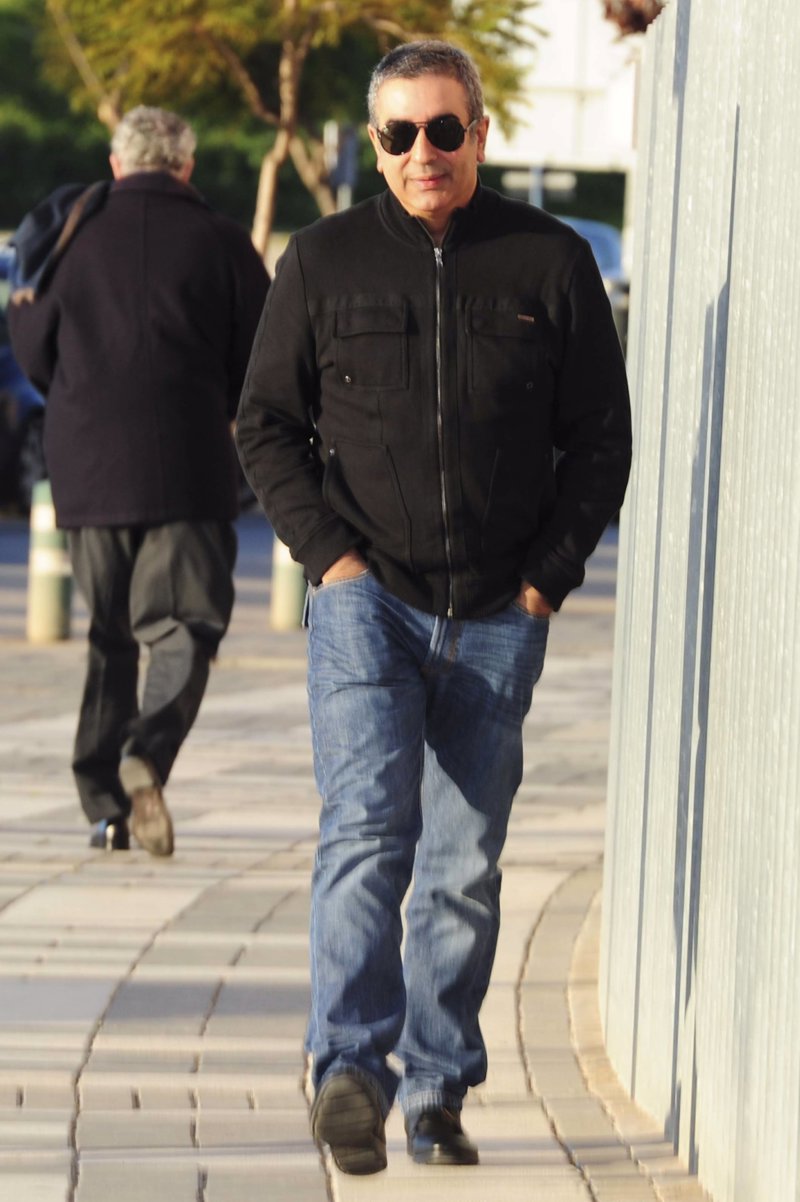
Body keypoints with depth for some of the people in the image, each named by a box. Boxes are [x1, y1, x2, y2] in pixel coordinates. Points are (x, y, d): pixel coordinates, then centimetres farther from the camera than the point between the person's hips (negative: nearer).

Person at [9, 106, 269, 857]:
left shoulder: (74, 237, 4)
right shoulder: (220, 243, 0)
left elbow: (36, 356, 11)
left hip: (87, 466, 2)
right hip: (187, 466, -2)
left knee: (106, 638, 12)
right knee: (184, 627, 0)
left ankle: (105, 806, 10)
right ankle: (148, 754, -26)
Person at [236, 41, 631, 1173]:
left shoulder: (553, 262, 5)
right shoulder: (323, 260, 5)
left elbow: (600, 439, 9)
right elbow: (266, 422, 8)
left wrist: (548, 576, 0)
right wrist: (330, 554, -4)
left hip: (498, 617, 1)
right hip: (368, 600, -1)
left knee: (464, 864, 4)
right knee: (369, 824, -18)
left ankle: (436, 1094, 13)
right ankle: (349, 1068, -21)